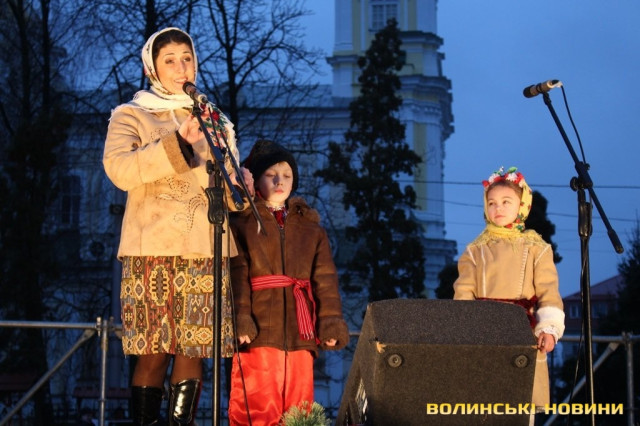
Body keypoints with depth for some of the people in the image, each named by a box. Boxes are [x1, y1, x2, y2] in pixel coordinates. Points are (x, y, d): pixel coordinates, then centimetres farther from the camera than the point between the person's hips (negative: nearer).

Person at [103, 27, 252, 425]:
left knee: (194, 348, -3)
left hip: (206, 250, 3)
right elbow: (118, 169, -10)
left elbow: (230, 186, 17)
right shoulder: (131, 116, 9)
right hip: (152, 250, -3)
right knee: (154, 352, -7)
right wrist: (177, 144, -19)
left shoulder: (217, 121, 20)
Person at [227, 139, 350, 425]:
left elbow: (325, 278, 11)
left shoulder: (310, 225, 18)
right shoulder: (241, 222, 5)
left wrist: (330, 322, -1)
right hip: (258, 328, -4)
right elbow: (236, 276, -5)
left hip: (300, 329, 4)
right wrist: (240, 322, -17)